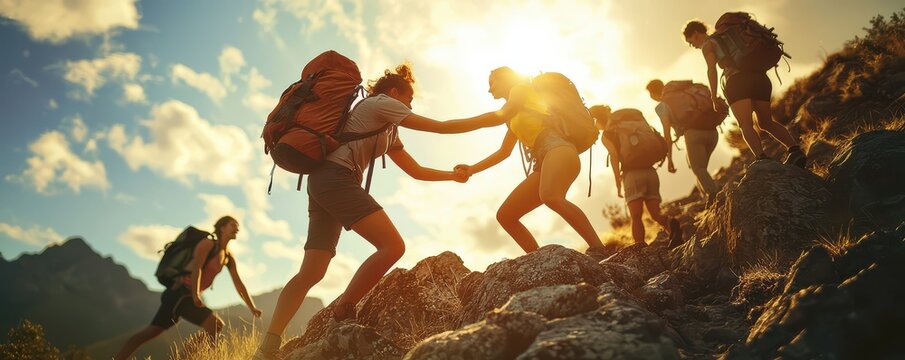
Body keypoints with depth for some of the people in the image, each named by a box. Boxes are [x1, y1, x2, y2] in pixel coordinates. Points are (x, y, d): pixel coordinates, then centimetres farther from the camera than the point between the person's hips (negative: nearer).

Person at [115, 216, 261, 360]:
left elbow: (239, 285, 15)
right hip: (180, 293, -8)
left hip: (188, 296, 8)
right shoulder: (207, 244, -8)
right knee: (215, 324, -19)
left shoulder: (229, 258, 14)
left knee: (151, 332, 9)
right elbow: (196, 267, -22)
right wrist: (195, 294, -35)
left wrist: (252, 308, 12)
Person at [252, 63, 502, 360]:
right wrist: (490, 119, 10)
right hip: (335, 177, -10)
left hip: (326, 182, 10)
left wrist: (454, 175, 32)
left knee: (311, 272, 1)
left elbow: (417, 171, 34)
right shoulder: (380, 103, 5)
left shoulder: (388, 132, 32)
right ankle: (342, 317, -11)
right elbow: (441, 127, 3)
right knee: (392, 246, -17)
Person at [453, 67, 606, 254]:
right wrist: (472, 169, 32)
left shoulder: (520, 88, 11)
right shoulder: (515, 118, 34)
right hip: (544, 163, 9)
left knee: (550, 197, -39)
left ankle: (598, 250, -43)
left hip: (558, 150, -9)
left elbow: (500, 117, -4)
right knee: (504, 216, 1)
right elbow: (503, 152, 39)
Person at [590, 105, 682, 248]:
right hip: (651, 172, 5)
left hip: (632, 174, -5)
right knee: (656, 214, 3)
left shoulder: (605, 135, 8)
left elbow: (614, 154, -11)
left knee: (636, 217, -8)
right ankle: (670, 223, -28)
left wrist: (618, 182, -13)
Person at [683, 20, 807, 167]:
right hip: (760, 76, 7)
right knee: (766, 122, 16)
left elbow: (712, 69, -7)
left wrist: (714, 97, -5)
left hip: (738, 81, -7)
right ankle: (795, 149, -4)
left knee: (746, 125, -16)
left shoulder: (707, 45, 10)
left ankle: (762, 160, -37)